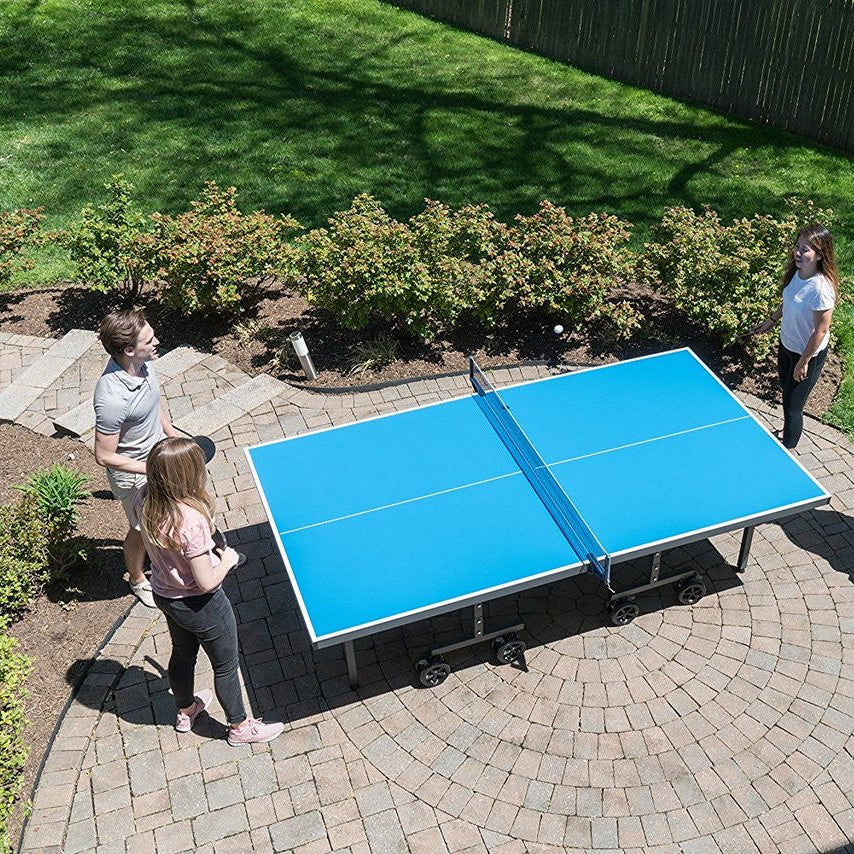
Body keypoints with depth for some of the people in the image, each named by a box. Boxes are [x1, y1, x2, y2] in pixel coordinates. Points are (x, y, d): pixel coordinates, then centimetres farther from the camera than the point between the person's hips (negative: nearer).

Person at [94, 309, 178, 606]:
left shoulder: (143, 363, -16)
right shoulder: (112, 398, -40)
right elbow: (104, 456, -29)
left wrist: (171, 433, 11)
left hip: (157, 452, 7)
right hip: (133, 473, -7)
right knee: (142, 529, 18)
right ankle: (137, 579, 47)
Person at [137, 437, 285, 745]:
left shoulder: (144, 500, -17)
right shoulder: (191, 521, -39)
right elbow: (206, 583, -28)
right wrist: (227, 560, -11)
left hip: (164, 594, 7)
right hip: (199, 606, -7)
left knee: (182, 653, 33)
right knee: (226, 666, 19)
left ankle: (185, 711, 58)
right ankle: (240, 727, 42)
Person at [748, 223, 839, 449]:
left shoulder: (821, 288, -34)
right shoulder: (796, 271, -10)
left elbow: (821, 330, -26)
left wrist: (804, 362, -18)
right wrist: (772, 319, 16)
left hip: (808, 354, -8)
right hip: (786, 344, 8)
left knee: (792, 407, 5)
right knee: (787, 394, 28)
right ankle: (789, 432, 53)